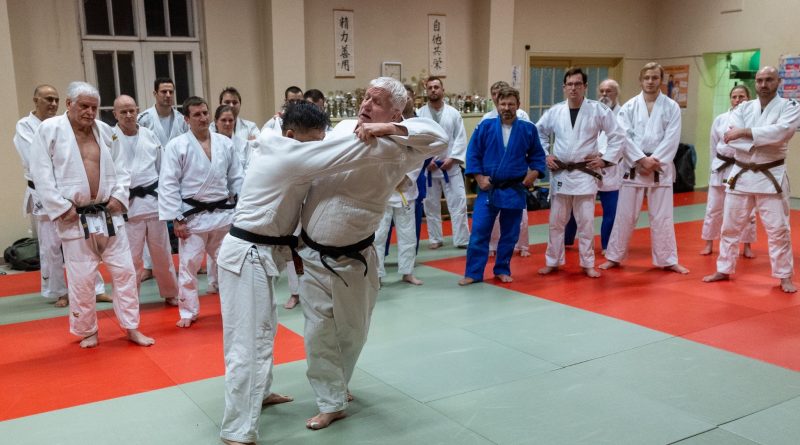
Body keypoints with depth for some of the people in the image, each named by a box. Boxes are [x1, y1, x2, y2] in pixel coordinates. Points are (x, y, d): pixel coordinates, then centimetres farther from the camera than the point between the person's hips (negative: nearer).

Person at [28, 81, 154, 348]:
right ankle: (87, 331, 25)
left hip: (108, 214, 4)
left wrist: (119, 196, -1)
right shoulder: (49, 129, -6)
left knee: (124, 271, 6)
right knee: (82, 279, 4)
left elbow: (121, 167, 13)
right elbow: (41, 174, -9)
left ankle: (131, 328, 19)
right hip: (75, 218, -4)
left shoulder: (104, 131, 7)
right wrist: (61, 208, -13)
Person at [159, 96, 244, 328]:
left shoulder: (225, 143, 4)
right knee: (189, 264, 3)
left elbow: (237, 178, 9)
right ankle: (188, 312, 19)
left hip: (224, 213, 3)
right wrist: (176, 219, -11)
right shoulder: (177, 146, -7)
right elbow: (168, 185, -8)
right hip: (193, 215, -3)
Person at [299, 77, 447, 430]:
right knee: (319, 332, 6)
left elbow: (439, 139, -30)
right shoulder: (342, 128, -1)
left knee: (352, 331, 16)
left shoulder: (395, 149, -15)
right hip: (313, 254, 3)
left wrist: (389, 129, -36)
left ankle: (337, 384, 44)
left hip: (354, 259, -2)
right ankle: (332, 403, 23)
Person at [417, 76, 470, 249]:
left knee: (458, 203, -2)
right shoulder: (420, 114, 0)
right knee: (431, 205, 9)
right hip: (428, 167, 0)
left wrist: (451, 158, -11)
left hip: (450, 166, 0)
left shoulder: (453, 113, 1)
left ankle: (462, 239, 6)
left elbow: (460, 138, -1)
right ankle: (435, 238, 22)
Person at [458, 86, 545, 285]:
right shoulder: (485, 127, -2)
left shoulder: (528, 129, 0)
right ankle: (473, 273, 9)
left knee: (510, 234, 11)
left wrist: (534, 172, -5)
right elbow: (472, 154, 2)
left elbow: (537, 155, 11)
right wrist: (479, 177, -6)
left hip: (515, 190, 1)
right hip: (488, 188, 0)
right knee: (479, 232, -1)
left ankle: (502, 270, 28)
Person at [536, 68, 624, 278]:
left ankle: (588, 264, 17)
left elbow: (617, 136, 0)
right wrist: (544, 156, 6)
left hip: (585, 173, -2)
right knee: (556, 221, 9)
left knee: (586, 221, 3)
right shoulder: (555, 111, 2)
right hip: (560, 173, 2)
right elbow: (539, 133, 16)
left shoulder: (599, 110, -5)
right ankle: (553, 261, 22)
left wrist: (605, 159, -5)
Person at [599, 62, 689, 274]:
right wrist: (642, 159, -16)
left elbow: (671, 139, -6)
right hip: (633, 167, 0)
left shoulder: (671, 107, 1)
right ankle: (614, 257, 17)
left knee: (662, 217, 6)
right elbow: (624, 136, -7)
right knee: (625, 215, 5)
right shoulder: (629, 106, 2)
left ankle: (668, 260, 17)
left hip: (660, 168, 0)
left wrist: (653, 161, -15)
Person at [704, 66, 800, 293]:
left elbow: (779, 132, -23)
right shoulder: (743, 108, 5)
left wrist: (744, 132, -24)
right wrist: (763, 141, -20)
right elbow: (730, 138, -11)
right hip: (741, 174, 3)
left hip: (771, 177, -3)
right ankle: (724, 270, 23)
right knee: (730, 226, 9)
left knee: (778, 229, 1)